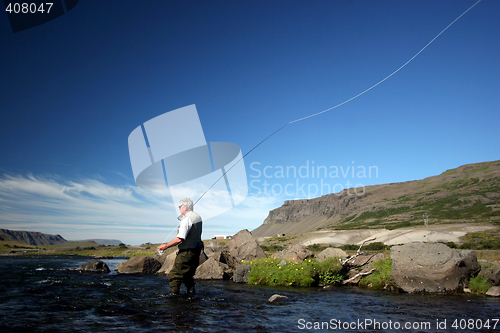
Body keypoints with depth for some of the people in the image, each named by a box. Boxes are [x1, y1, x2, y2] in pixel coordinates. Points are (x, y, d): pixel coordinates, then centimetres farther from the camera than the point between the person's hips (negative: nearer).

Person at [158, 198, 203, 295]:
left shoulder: (186, 220, -18)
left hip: (186, 252, -9)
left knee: (174, 275, -1)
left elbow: (180, 239, -23)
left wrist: (166, 246, -15)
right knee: (188, 274, 21)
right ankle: (191, 292, 21)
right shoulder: (198, 217, 10)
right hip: (196, 251, 9)